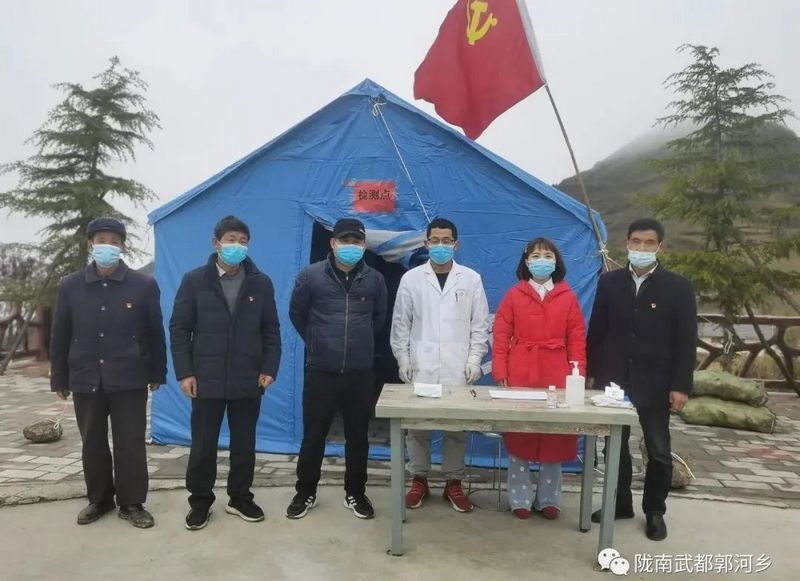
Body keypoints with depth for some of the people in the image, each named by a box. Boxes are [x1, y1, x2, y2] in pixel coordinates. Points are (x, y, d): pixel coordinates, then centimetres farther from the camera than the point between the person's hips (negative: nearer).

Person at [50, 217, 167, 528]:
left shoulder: (144, 285, -2)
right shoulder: (70, 286, 4)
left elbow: (155, 332, 2)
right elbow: (60, 337, 7)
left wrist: (157, 373, 3)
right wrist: (59, 379, 7)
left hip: (129, 379, -2)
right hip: (86, 380, 2)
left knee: (130, 443, 4)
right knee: (92, 444, 13)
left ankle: (132, 503, 18)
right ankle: (99, 499, 30)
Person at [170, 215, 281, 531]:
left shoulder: (261, 283, 4)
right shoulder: (194, 280, 0)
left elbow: (271, 330, 6)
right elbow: (179, 328, 0)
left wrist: (269, 368, -2)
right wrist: (184, 372, -6)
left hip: (248, 381, 2)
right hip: (206, 380, -1)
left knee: (244, 444, 12)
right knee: (203, 445, 8)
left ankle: (240, 498, 28)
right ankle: (200, 502, 25)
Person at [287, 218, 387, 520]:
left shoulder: (374, 279, 0)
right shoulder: (310, 276, -6)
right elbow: (297, 315, 8)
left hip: (361, 373, 2)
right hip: (320, 371, -1)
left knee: (358, 437, 12)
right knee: (313, 436, 9)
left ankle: (355, 493, 29)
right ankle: (305, 493, 27)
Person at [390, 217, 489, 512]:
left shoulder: (471, 279, 4)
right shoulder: (411, 278, 4)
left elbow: (480, 324, 5)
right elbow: (400, 323, 5)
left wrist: (475, 359, -2)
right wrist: (403, 359, 0)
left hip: (458, 369, 0)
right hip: (420, 368, 0)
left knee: (457, 428, 6)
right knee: (417, 426, 6)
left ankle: (453, 483, 20)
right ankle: (419, 480, 21)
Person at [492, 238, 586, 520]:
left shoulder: (568, 297, 6)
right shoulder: (514, 295, 3)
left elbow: (577, 339, 4)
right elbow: (501, 336, 1)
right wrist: (500, 373, -6)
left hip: (556, 376, 1)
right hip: (519, 375, -1)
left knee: (555, 437, 6)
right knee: (518, 436, 5)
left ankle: (549, 499, 22)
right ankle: (520, 499, 18)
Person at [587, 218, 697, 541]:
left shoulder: (678, 287, -4)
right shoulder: (610, 282, 3)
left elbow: (686, 341, -5)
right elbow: (596, 331, 5)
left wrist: (681, 386, -10)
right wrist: (591, 372, 3)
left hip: (655, 382, -2)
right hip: (613, 379, 2)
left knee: (658, 451, 9)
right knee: (615, 445, 12)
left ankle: (655, 511, 26)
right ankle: (620, 503, 29)